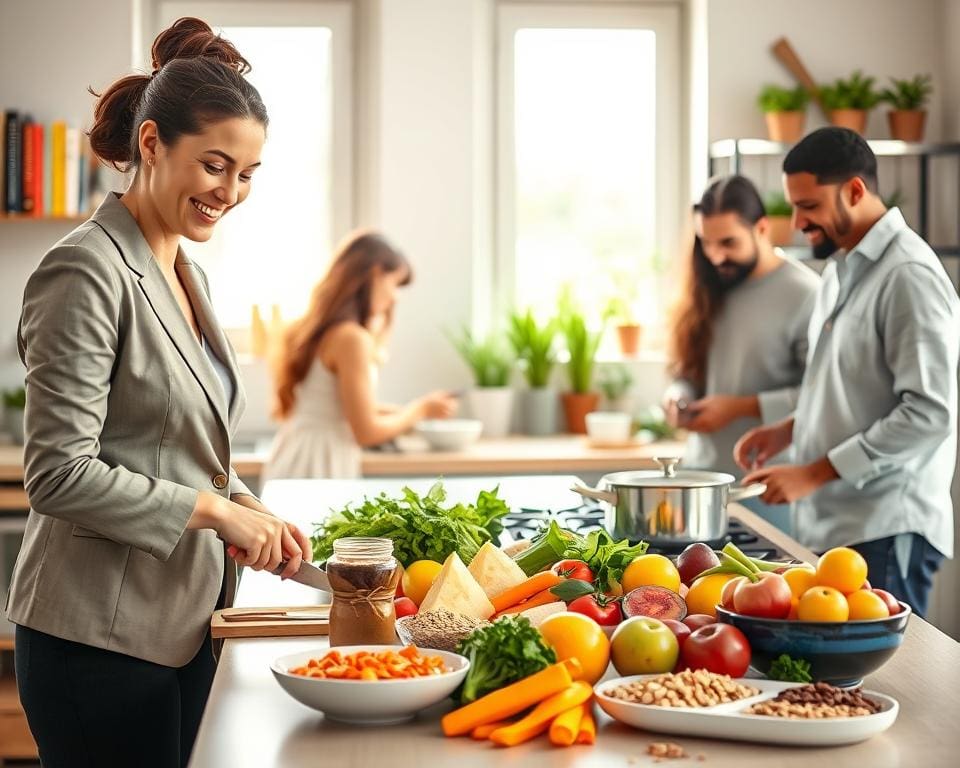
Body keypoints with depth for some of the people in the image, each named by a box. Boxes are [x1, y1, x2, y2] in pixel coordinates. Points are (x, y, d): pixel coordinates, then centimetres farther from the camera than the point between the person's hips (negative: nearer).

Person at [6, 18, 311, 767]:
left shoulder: (185, 274, 12)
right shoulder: (88, 271, -15)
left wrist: (251, 511, 4)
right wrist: (214, 509, -17)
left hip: (184, 622, 8)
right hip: (101, 640, -8)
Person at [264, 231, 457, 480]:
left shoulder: (318, 331, 12)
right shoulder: (352, 338, -14)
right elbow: (366, 431, -13)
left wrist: (397, 414, 22)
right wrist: (421, 409, 1)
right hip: (318, 470, -9)